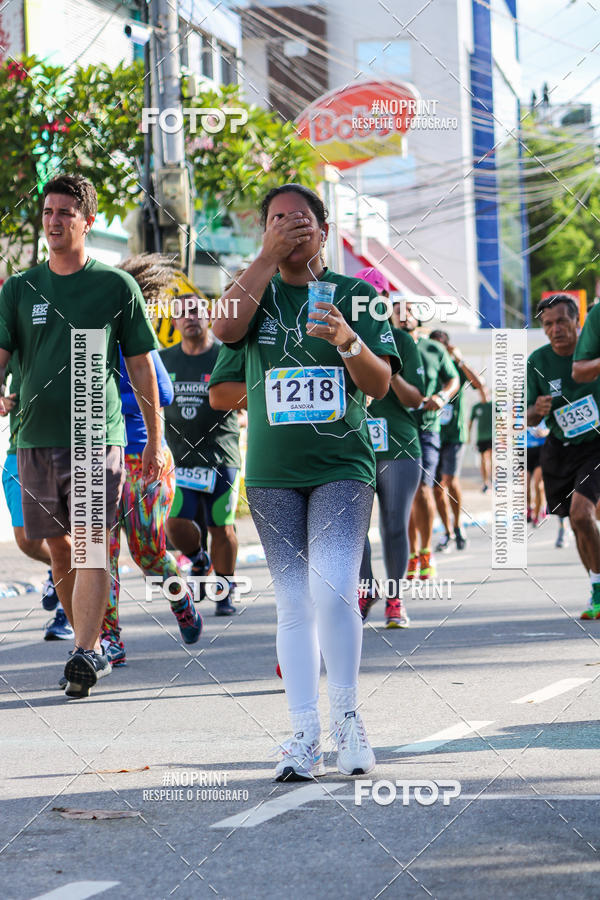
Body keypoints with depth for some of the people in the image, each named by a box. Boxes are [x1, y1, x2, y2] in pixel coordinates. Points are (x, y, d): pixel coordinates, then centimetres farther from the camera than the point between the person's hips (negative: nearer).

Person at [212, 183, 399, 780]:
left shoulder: (353, 294, 6)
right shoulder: (257, 290, 10)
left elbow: (380, 385, -1)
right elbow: (225, 328, -13)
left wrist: (348, 341, -21)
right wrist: (268, 257, -11)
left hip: (342, 466, -2)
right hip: (272, 472, 2)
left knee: (333, 590, -17)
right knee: (293, 604, 1)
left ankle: (346, 718, -1)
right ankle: (304, 736, 5)